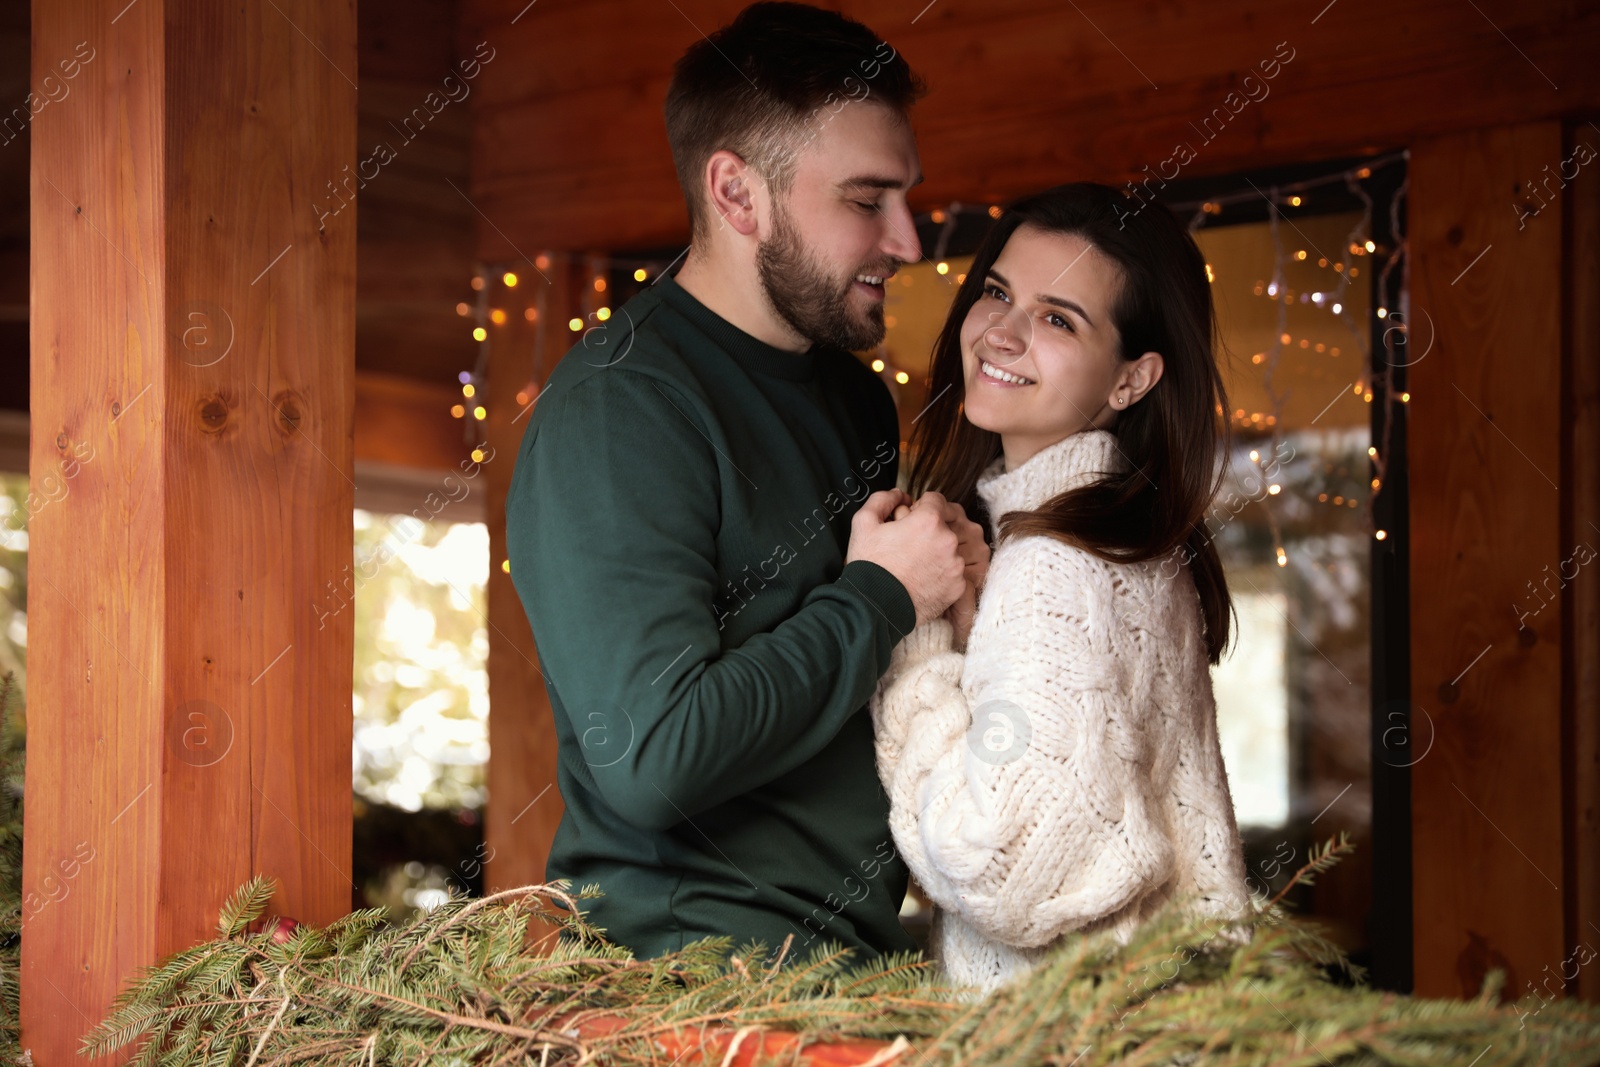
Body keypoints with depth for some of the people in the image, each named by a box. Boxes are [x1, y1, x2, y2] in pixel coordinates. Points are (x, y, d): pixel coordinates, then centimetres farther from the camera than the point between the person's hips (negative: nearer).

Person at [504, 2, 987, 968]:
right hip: (692, 962, -8)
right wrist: (881, 598, -12)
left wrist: (950, 572, 7)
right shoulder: (614, 411, -12)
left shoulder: (855, 394, 16)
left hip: (861, 949, 8)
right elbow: (651, 757, -22)